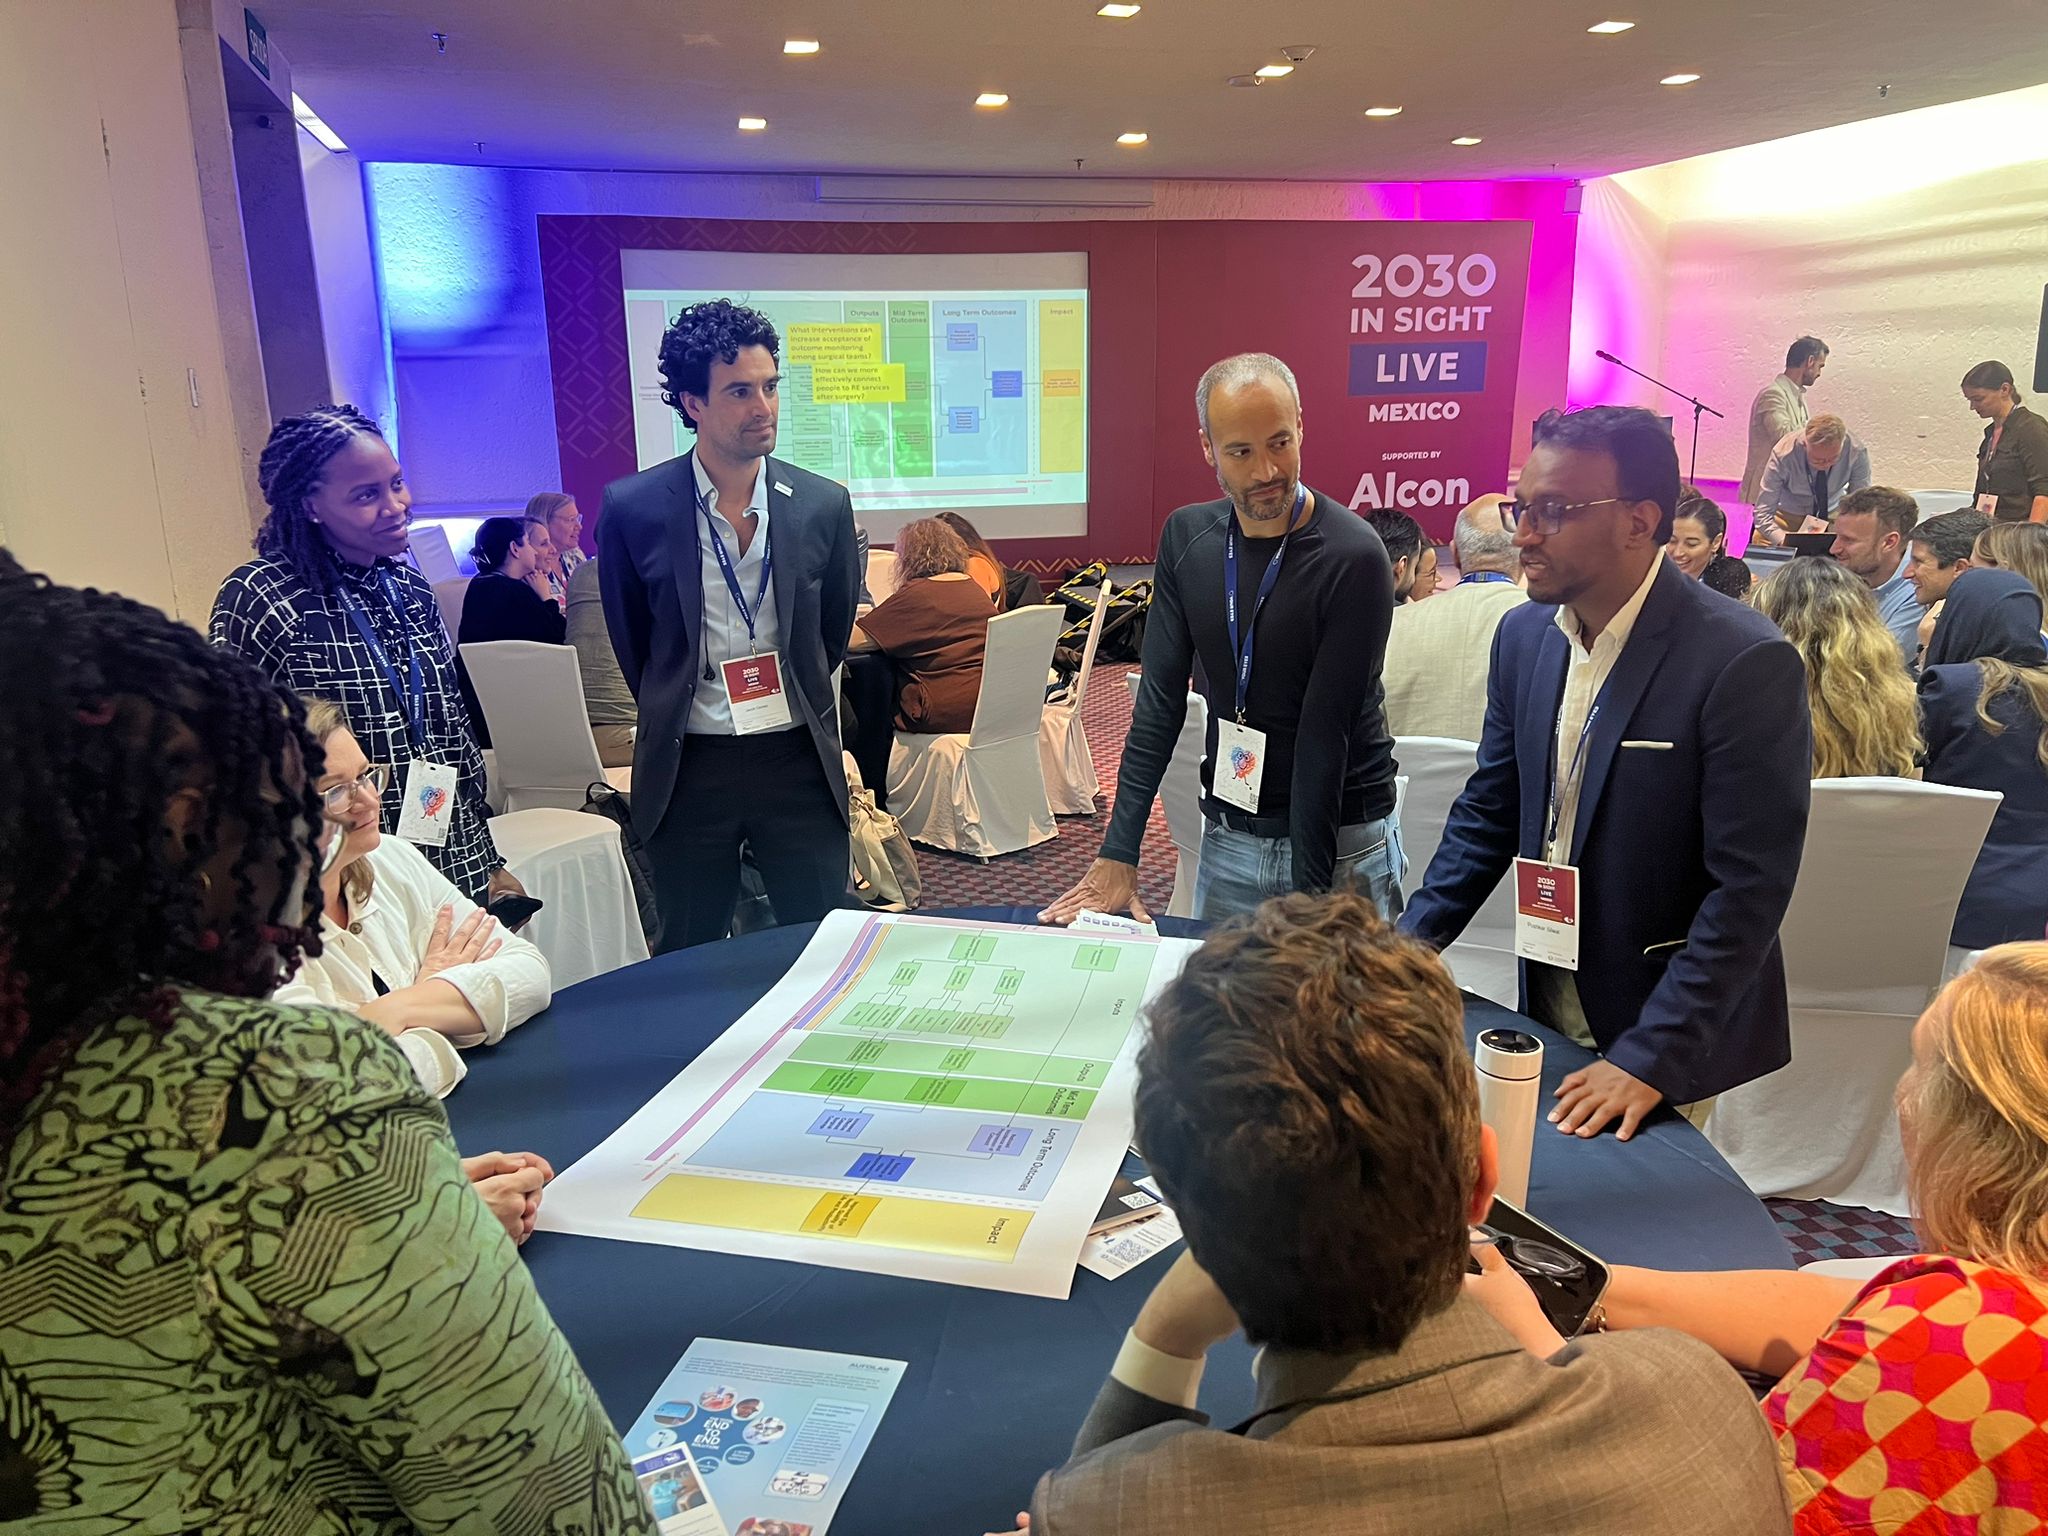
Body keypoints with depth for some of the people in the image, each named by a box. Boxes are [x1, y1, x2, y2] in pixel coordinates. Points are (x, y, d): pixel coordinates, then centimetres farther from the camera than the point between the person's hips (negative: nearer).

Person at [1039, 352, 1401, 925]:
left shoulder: (1354, 559, -17)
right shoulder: (1186, 538, -1)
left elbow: (1325, 734, -20)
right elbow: (1160, 702, -2)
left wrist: (1307, 892, -20)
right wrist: (1117, 855, -8)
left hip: (1342, 842, -4)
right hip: (1227, 837, 4)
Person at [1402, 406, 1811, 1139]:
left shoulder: (1745, 662, -20)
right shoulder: (1523, 635, -1)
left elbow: (1749, 886, -21)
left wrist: (1652, 1057, -24)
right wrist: (1411, 941, -3)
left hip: (1672, 1040, -5)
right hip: (1547, 1012, 6)